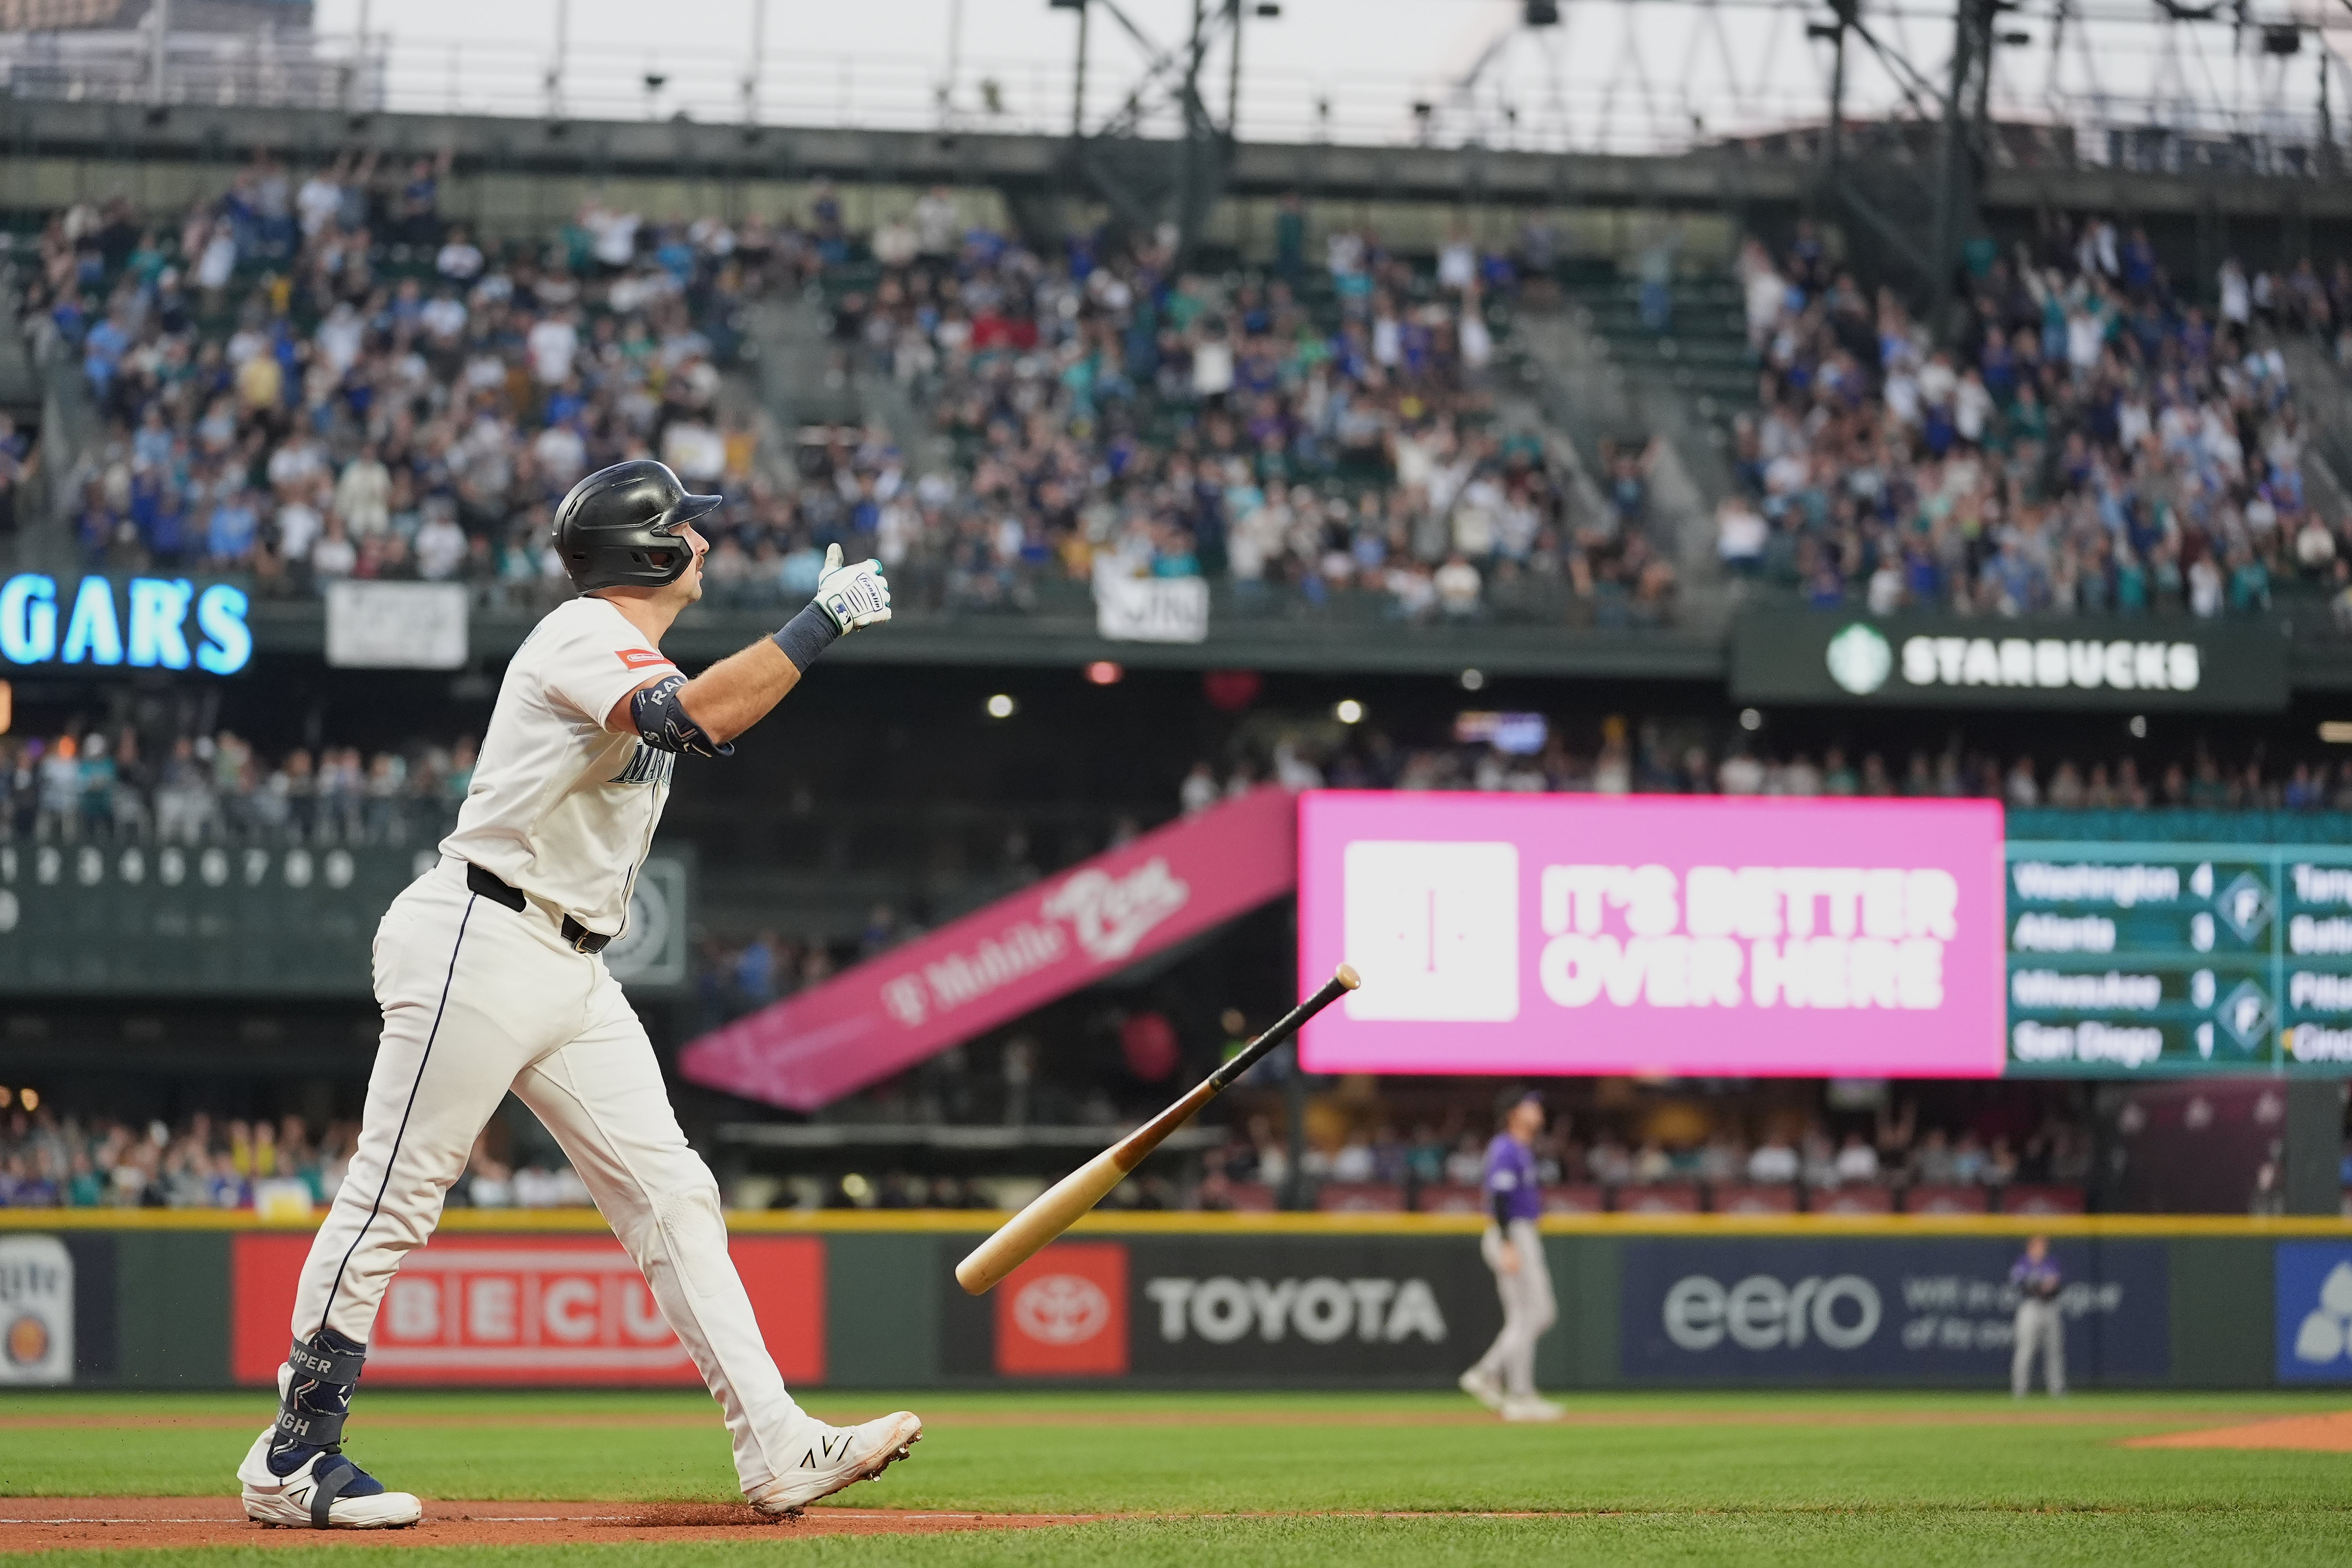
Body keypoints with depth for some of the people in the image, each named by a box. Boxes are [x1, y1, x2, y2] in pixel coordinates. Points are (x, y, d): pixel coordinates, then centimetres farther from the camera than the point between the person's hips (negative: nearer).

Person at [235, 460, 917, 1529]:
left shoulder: (642, 665, 19)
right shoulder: (583, 637, -12)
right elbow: (699, 720, -30)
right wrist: (824, 618, -25)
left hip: (574, 976, 10)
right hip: (478, 948, -10)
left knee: (671, 1194, 2)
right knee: (392, 1200, -6)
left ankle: (777, 1451, -2)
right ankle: (292, 1459, -1)